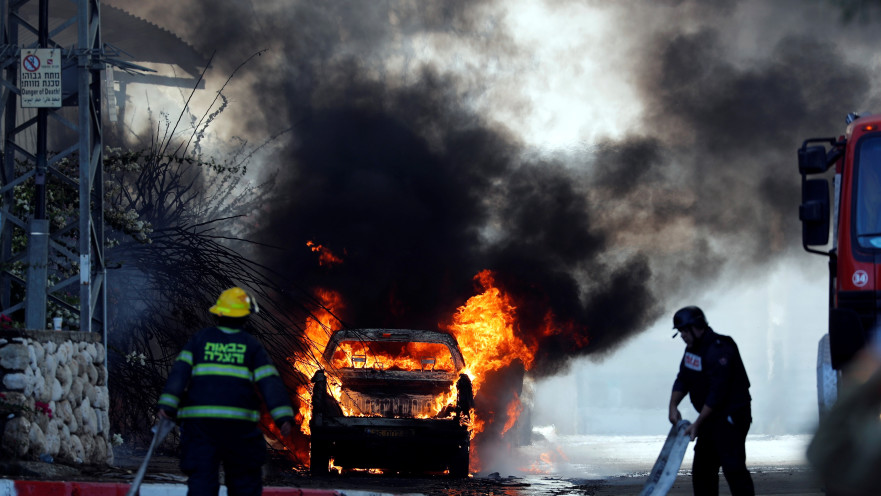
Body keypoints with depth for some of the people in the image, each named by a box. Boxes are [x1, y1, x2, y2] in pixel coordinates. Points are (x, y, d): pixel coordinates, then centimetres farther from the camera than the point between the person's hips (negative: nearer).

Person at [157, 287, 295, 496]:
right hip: (239, 422, -1)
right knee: (245, 479, 10)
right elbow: (269, 381, 0)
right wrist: (283, 415, -4)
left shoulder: (199, 339, 11)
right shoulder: (251, 345, 8)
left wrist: (168, 404, -6)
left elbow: (180, 371, 0)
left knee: (201, 479, -1)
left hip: (199, 418, 1)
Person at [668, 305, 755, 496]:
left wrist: (697, 424, -23)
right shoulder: (692, 348, 8)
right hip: (710, 419, 10)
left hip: (731, 418, -10)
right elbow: (683, 380, 15)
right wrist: (673, 405, -2)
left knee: (733, 467, -15)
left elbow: (717, 394, -25)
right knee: (702, 469, 13)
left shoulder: (719, 350, -23)